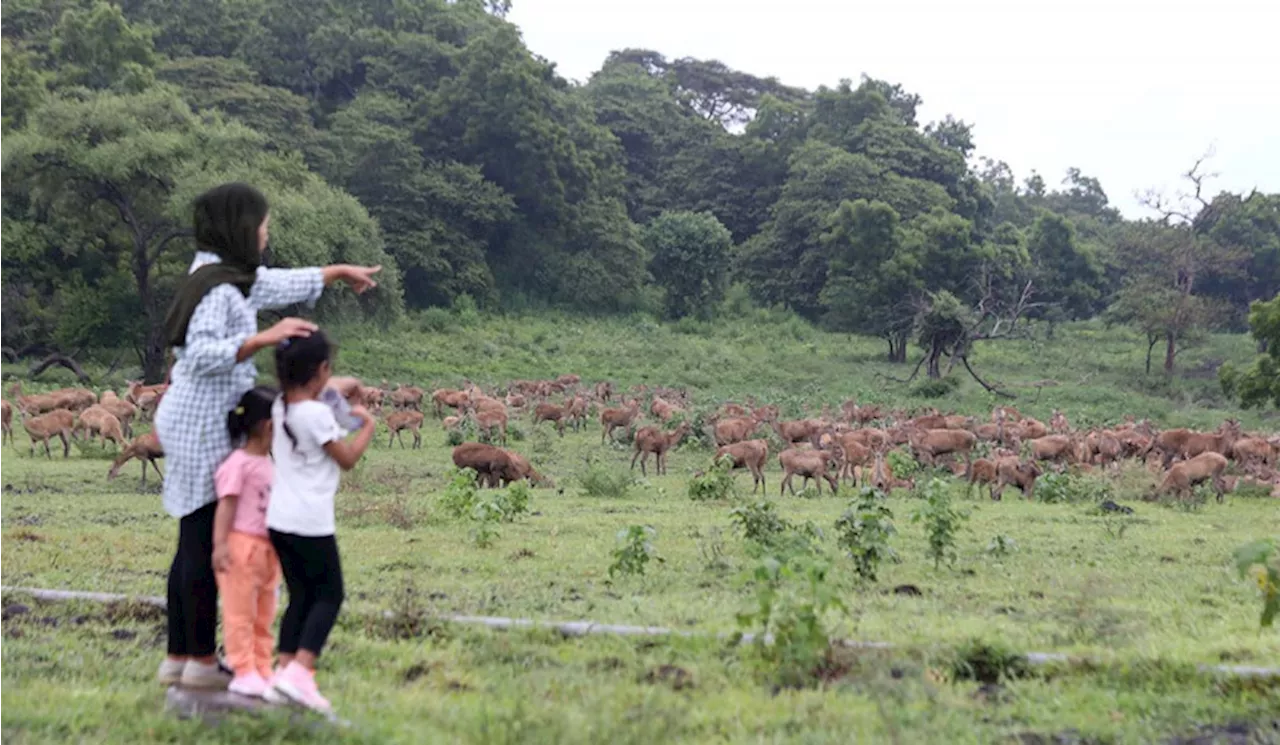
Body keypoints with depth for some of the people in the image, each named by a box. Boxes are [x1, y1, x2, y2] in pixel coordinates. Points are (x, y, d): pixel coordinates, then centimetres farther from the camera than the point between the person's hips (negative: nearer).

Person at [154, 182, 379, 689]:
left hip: (196, 423, 10)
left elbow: (281, 286, 30)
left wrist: (338, 271, 41)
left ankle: (178, 658, 18)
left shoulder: (229, 277, 13)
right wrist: (265, 338, -36)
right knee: (206, 541, -3)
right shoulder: (217, 286, -16)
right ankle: (202, 661, 4)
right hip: (202, 425, -10)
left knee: (195, 542, 13)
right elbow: (202, 353, -29)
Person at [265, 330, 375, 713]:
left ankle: (284, 669, 10)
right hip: (311, 523, -7)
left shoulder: (280, 408, 6)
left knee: (301, 596, 15)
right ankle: (299, 672, -11)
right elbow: (347, 459, -6)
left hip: (279, 520, 7)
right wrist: (367, 426, 9)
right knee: (329, 596, 2)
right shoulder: (318, 414, -16)